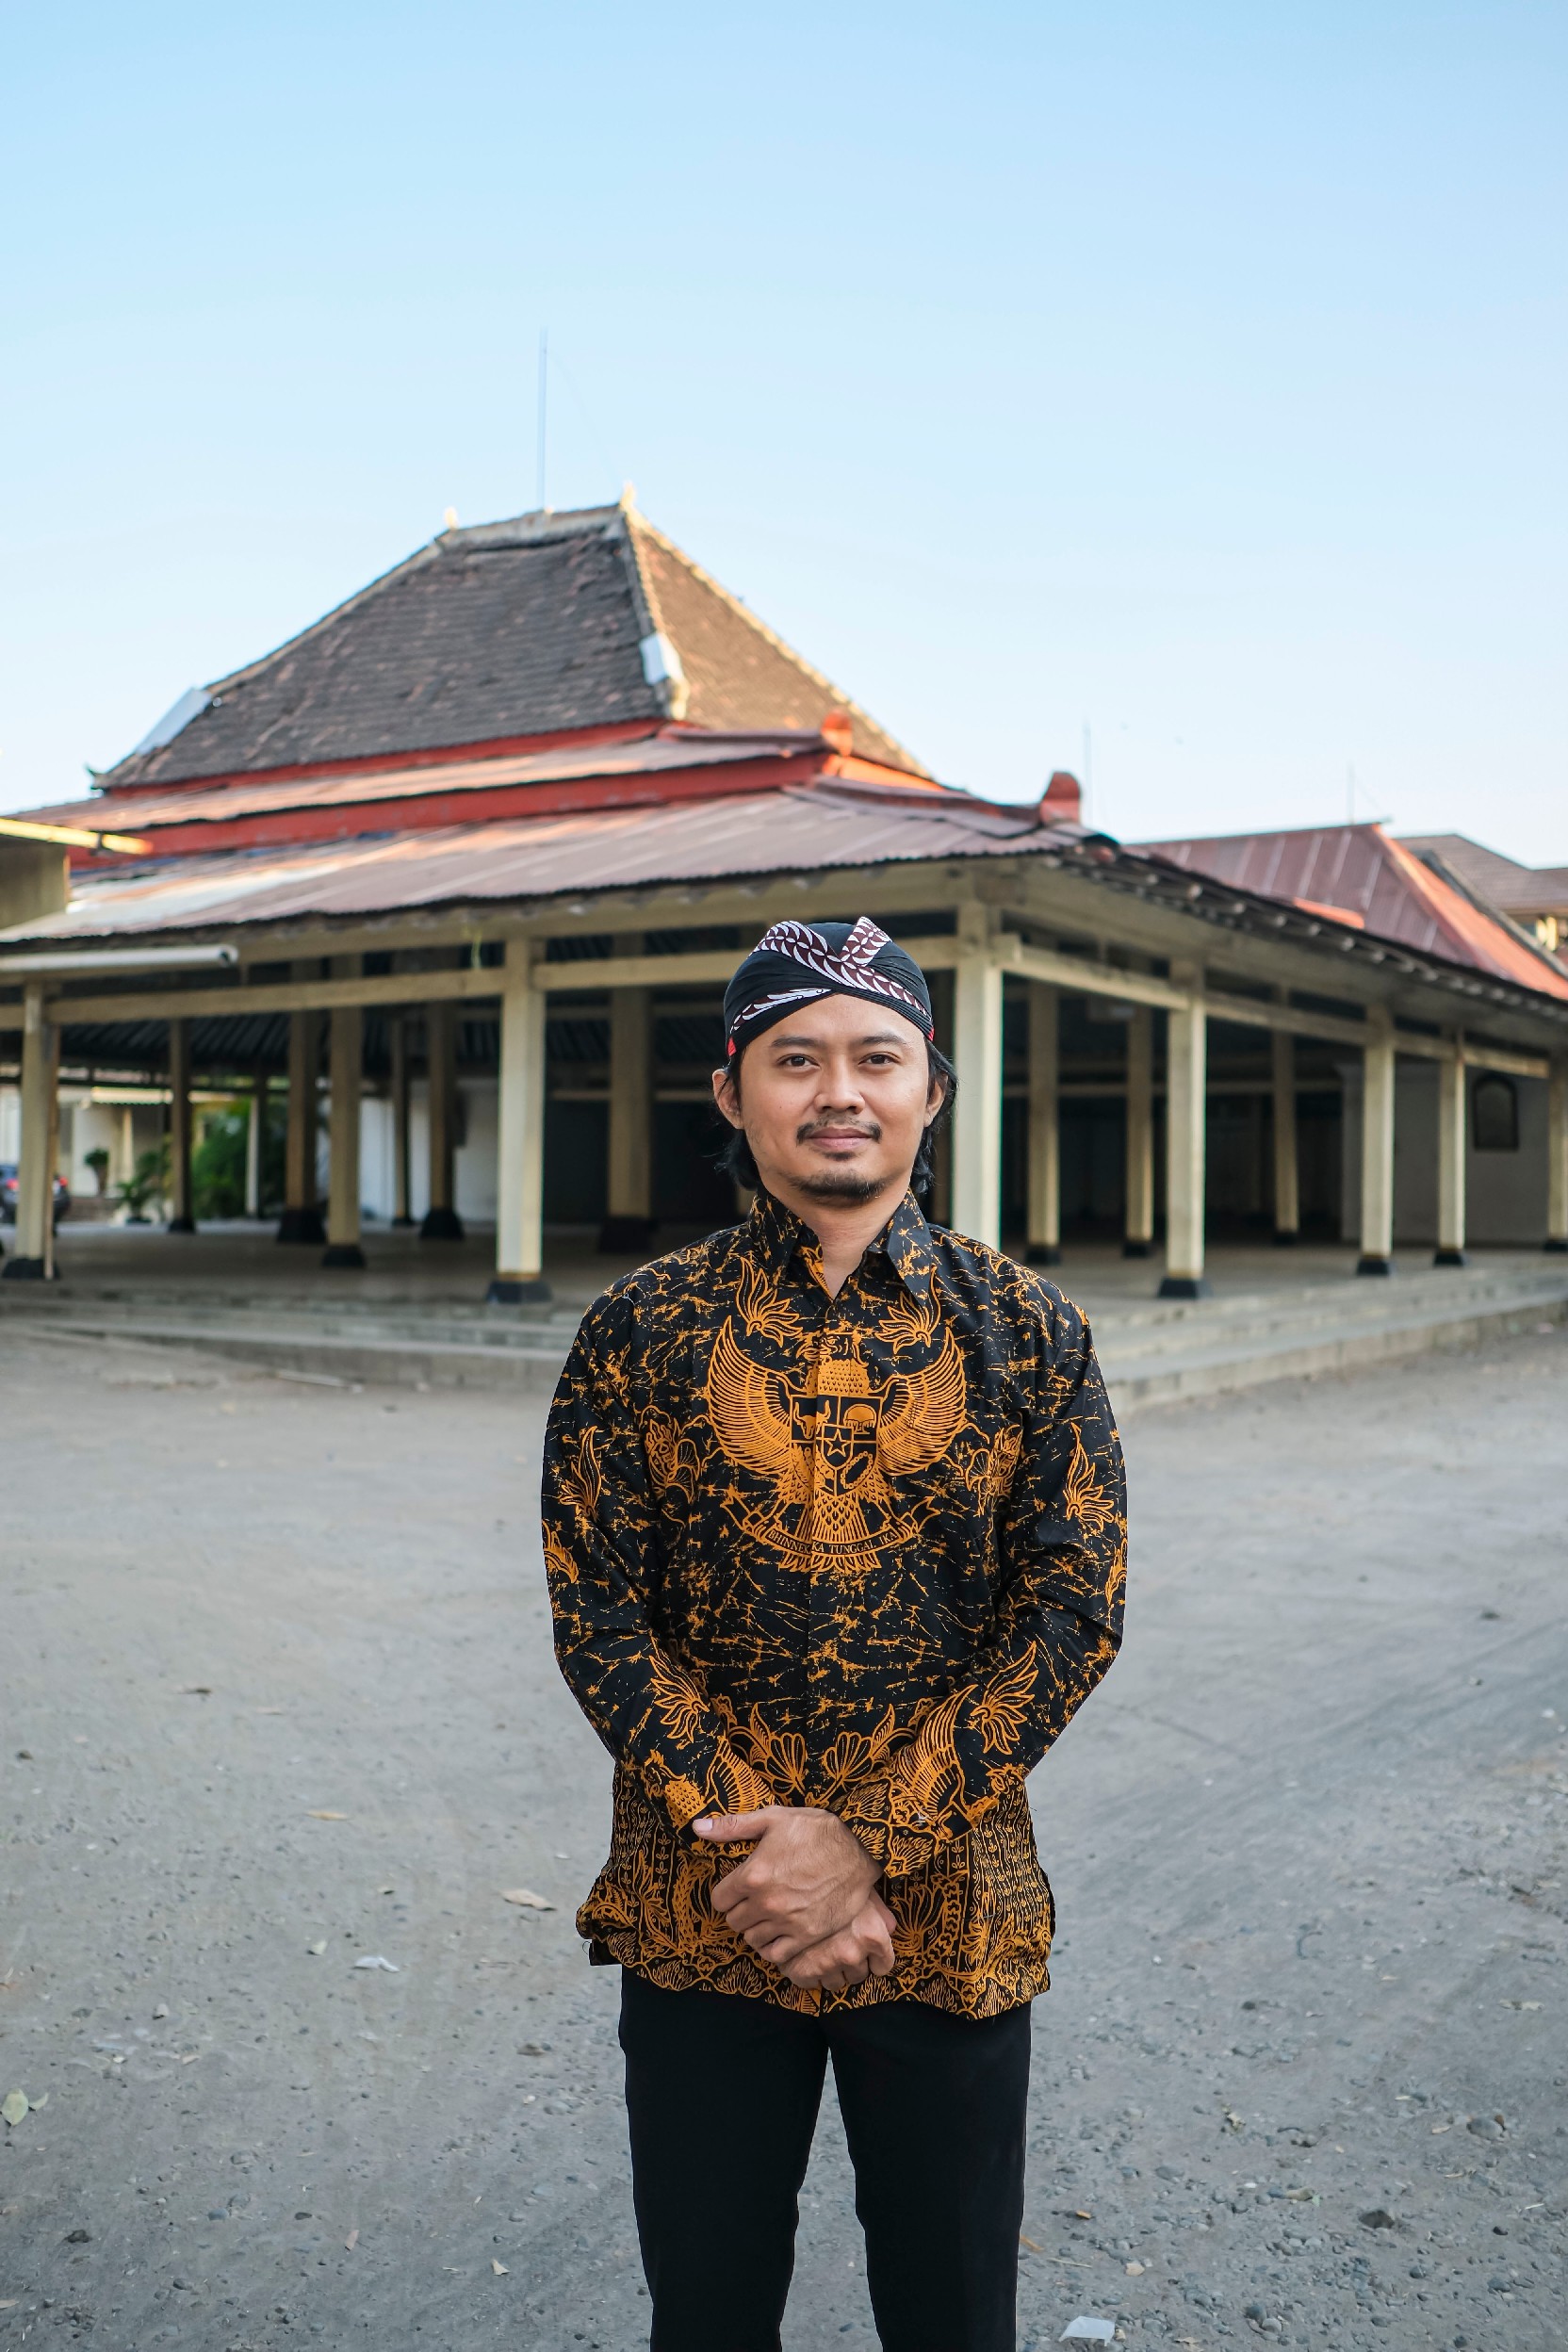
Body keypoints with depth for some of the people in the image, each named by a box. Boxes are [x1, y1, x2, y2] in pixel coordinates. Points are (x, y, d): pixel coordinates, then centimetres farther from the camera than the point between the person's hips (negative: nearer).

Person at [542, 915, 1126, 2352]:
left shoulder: (1028, 1330, -3)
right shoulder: (642, 1331, -3)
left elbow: (1077, 1612, -6)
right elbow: (597, 1616, -4)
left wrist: (869, 1843, -14)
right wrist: (751, 1847, -14)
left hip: (950, 1916, 0)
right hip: (699, 1922, 0)